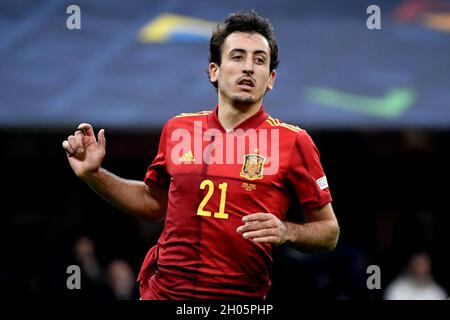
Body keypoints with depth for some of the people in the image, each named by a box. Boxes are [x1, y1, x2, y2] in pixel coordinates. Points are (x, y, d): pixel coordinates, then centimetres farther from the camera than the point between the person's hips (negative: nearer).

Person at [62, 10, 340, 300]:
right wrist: (93, 174, 9)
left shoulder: (294, 141, -6)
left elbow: (329, 232, -1)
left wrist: (286, 232, -19)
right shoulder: (178, 129, 4)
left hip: (243, 296, -2)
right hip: (163, 290, 3)